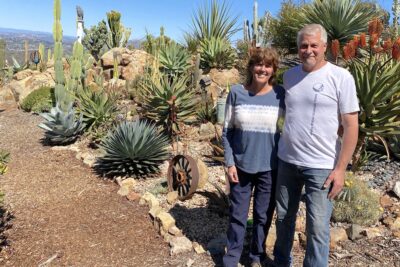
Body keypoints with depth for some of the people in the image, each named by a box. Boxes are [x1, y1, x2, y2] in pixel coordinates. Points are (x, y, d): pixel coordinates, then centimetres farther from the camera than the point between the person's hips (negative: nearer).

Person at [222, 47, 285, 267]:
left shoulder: (280, 95, -5)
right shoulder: (236, 92, -5)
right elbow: (227, 130, -1)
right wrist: (229, 163, -5)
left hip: (269, 167, 0)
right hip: (241, 165, 0)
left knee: (263, 215, 14)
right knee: (237, 215, 10)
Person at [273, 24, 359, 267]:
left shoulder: (341, 78, -9)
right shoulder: (289, 75, 5)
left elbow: (351, 126, -9)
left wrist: (340, 168, -13)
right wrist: (283, 151, 13)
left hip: (321, 166, -5)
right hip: (287, 161, 5)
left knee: (318, 227, 4)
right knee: (284, 218, 18)